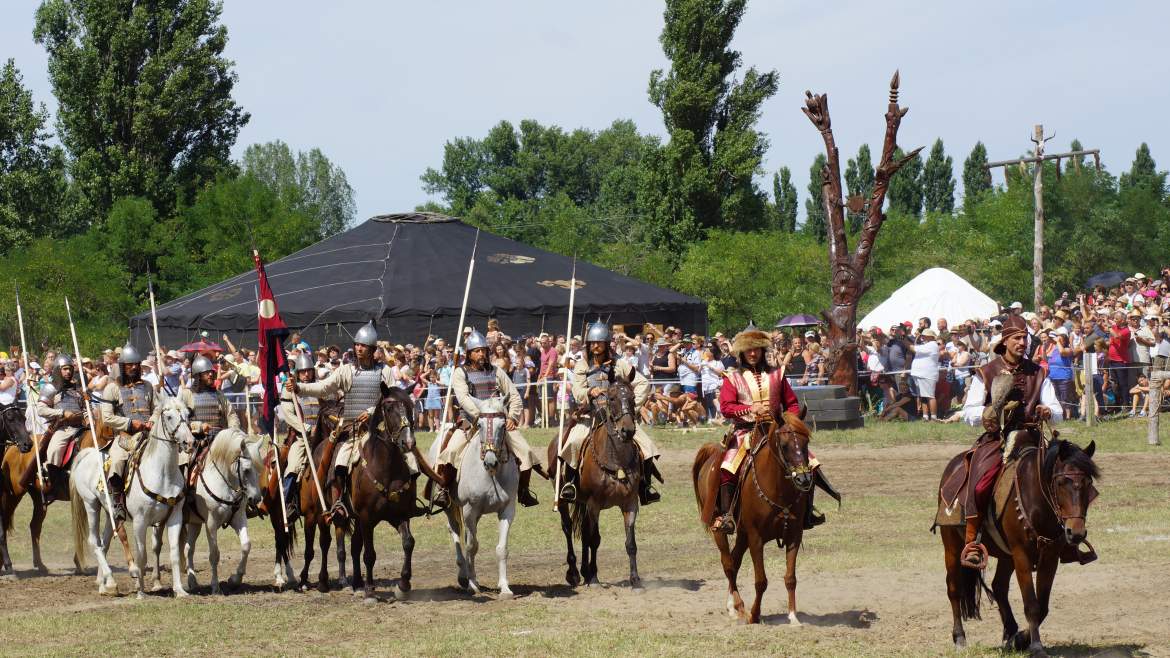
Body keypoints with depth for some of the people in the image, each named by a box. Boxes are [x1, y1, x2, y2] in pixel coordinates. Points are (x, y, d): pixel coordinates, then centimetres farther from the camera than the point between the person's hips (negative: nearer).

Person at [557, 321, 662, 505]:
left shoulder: (619, 365, 7)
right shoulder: (581, 367, 8)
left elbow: (643, 383, 8)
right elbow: (577, 392, -5)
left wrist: (633, 404, -3)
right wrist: (590, 393, -27)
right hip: (590, 414, 0)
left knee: (644, 443, -19)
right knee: (574, 441, -29)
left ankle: (646, 484, -3)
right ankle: (570, 481, -11)